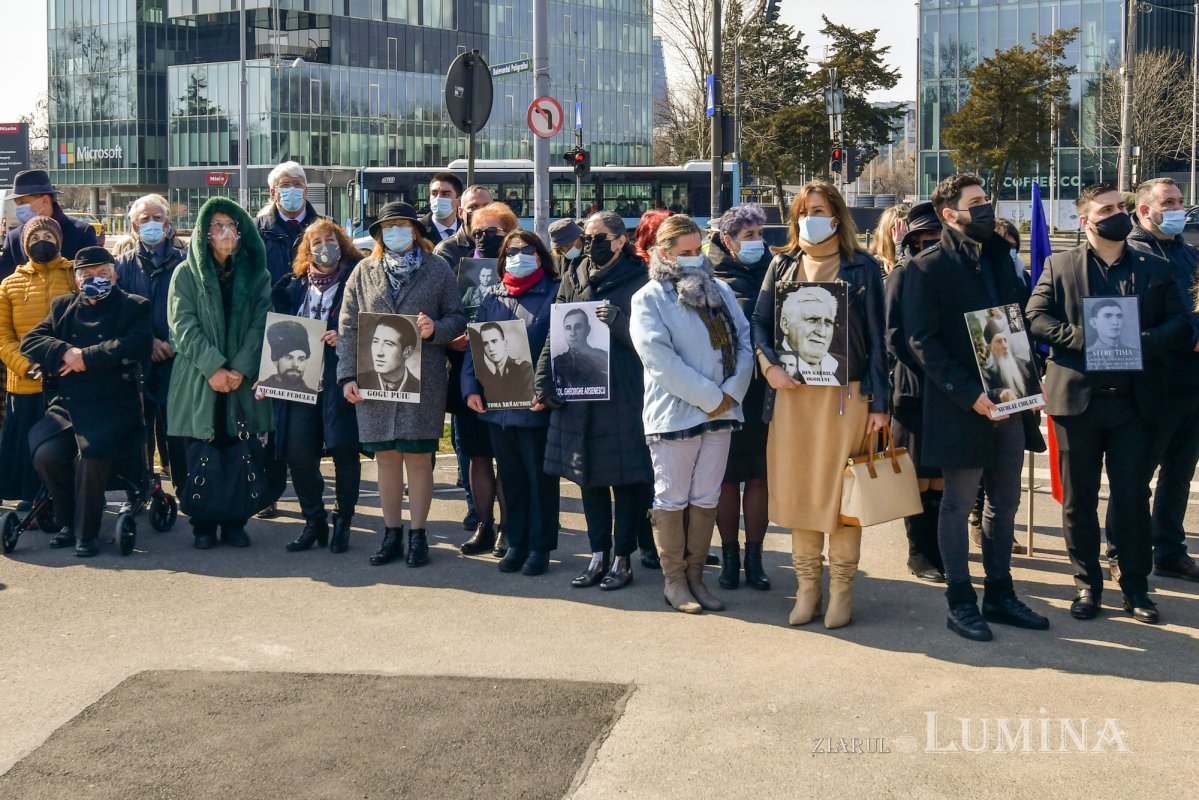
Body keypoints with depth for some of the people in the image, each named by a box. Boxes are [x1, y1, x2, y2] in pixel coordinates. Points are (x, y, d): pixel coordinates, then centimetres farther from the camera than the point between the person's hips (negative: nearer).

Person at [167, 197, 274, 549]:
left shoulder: (257, 274, 10)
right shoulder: (187, 273, 5)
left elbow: (260, 326, 2)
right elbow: (183, 324, -3)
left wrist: (240, 369, -11)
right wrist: (213, 367, -14)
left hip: (244, 380, 1)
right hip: (199, 380, -1)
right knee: (201, 454, -1)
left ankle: (234, 523, 9)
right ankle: (203, 526, 7)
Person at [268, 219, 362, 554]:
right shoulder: (296, 286, 16)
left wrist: (344, 336, -19)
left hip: (340, 380, -4)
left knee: (344, 450, 0)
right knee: (297, 452, -2)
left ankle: (343, 521, 15)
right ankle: (313, 520, 13)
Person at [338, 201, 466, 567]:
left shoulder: (438, 269, 5)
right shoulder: (364, 271, 9)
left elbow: (457, 318, 6)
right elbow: (347, 326, 7)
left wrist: (435, 329, -16)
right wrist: (347, 376, -1)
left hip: (423, 381, -2)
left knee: (418, 457, 0)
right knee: (386, 457, 7)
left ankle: (417, 535, 10)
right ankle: (392, 534, 17)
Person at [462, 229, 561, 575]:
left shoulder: (554, 295, -2)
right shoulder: (492, 298, 13)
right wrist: (471, 387, -4)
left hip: (535, 405, -5)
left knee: (540, 477, 4)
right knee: (510, 477, 13)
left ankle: (540, 546, 12)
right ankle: (516, 543, 22)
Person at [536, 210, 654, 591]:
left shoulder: (636, 282, -3)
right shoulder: (573, 281, 11)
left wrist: (618, 322, -23)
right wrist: (544, 382, 2)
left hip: (623, 397, -5)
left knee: (625, 478, 2)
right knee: (589, 478, 10)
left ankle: (622, 559, 12)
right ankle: (598, 556, 20)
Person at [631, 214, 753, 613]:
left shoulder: (721, 292, 11)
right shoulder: (649, 299, -5)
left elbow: (744, 340, 6)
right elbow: (660, 359, -15)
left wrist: (732, 392, -10)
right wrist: (709, 397, -16)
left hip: (721, 412, 5)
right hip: (674, 413, -5)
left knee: (706, 499, 10)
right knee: (673, 499, 4)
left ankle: (695, 575, 20)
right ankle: (674, 579, 14)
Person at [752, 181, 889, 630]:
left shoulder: (862, 268, 2)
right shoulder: (783, 265, 11)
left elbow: (876, 337, 0)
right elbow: (760, 321, 10)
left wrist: (878, 402, -4)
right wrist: (770, 366, -9)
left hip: (846, 394, -3)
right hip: (792, 394, 3)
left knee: (841, 489, 0)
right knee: (796, 488, 4)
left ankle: (841, 589, 9)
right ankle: (807, 585, 14)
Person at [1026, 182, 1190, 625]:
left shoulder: (1156, 268, 10)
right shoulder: (1059, 266, 6)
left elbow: (1180, 325, 3)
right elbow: (1035, 318, -4)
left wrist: (1144, 340, -16)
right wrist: (1083, 338, -17)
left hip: (1135, 400, 1)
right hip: (1078, 395, -1)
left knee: (1133, 496, 4)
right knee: (1078, 497, 6)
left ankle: (1135, 585, 15)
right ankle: (1087, 583, 17)